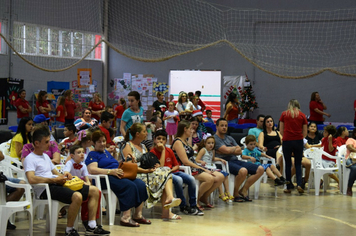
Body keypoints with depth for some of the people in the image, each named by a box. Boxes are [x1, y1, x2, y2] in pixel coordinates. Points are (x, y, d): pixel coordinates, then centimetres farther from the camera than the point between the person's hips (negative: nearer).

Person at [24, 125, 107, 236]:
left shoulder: (45, 156, 24)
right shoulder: (30, 159, -6)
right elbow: (31, 179, -22)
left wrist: (63, 176, 2)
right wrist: (54, 180, -16)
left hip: (57, 185, 10)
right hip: (45, 189, -10)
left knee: (94, 191, 5)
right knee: (77, 196, -35)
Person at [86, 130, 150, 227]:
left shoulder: (107, 152, 31)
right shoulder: (92, 155, 4)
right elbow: (92, 170, -14)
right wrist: (111, 171, -23)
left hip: (118, 176, 8)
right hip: (106, 179, -8)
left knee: (140, 184, -16)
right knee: (130, 186, -33)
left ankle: (138, 215, -15)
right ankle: (125, 218, -36)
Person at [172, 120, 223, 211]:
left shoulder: (185, 141, 21)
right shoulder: (178, 142, -9)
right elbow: (185, 162, -17)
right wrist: (203, 169, -16)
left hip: (194, 168, 10)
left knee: (220, 177, -4)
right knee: (210, 178, -32)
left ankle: (204, 197, 10)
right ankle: (195, 200, -15)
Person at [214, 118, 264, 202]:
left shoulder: (230, 138, 24)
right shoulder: (214, 138, -1)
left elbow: (240, 151, 13)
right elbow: (226, 150, -14)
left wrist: (230, 150, -6)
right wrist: (235, 148, 7)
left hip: (235, 160, 9)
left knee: (260, 169, -3)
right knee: (243, 171, -38)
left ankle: (243, 190, 3)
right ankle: (235, 193, -13)